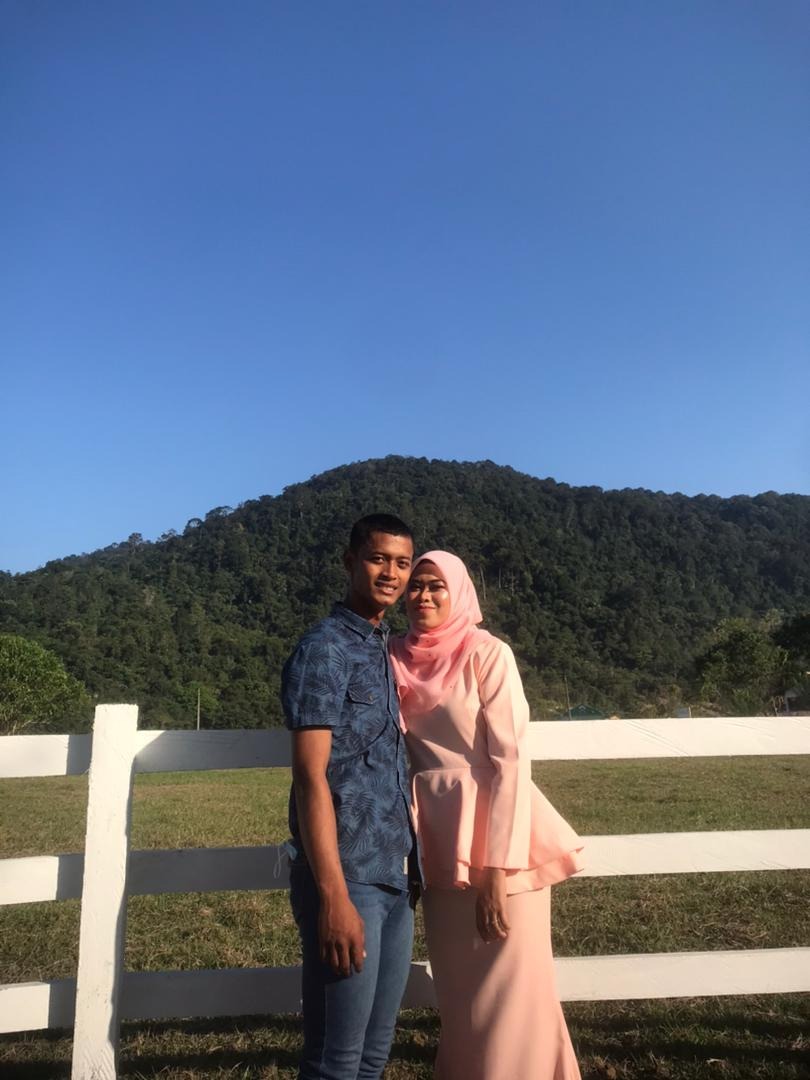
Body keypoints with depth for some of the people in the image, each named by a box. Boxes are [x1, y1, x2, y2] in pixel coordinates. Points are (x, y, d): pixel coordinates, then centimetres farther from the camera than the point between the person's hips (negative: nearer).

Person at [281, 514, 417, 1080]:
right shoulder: (324, 649, -11)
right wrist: (334, 898, -19)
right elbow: (311, 778, -16)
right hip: (347, 881, -7)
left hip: (393, 879, 8)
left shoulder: (387, 652, 14)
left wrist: (410, 866, 11)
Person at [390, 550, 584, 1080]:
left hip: (494, 837, -5)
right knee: (458, 989, 17)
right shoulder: (398, 658, 5)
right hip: (438, 840, 5)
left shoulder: (488, 654, -10)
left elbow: (512, 760, -14)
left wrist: (496, 867, -18)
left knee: (506, 990, 5)